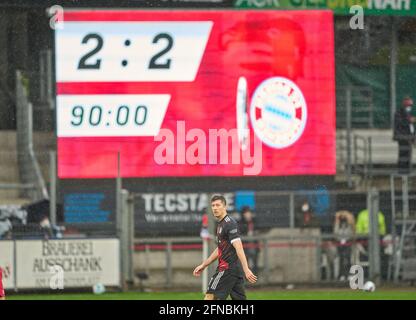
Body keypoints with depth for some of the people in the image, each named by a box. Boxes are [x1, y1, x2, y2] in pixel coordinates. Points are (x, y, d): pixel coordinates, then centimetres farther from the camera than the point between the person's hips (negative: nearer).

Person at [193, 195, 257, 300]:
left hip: (228, 267, -10)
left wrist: (246, 270, -29)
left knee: (210, 296, -8)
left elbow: (239, 248, -21)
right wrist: (203, 265, 30)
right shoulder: (221, 224, 19)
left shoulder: (229, 224, -11)